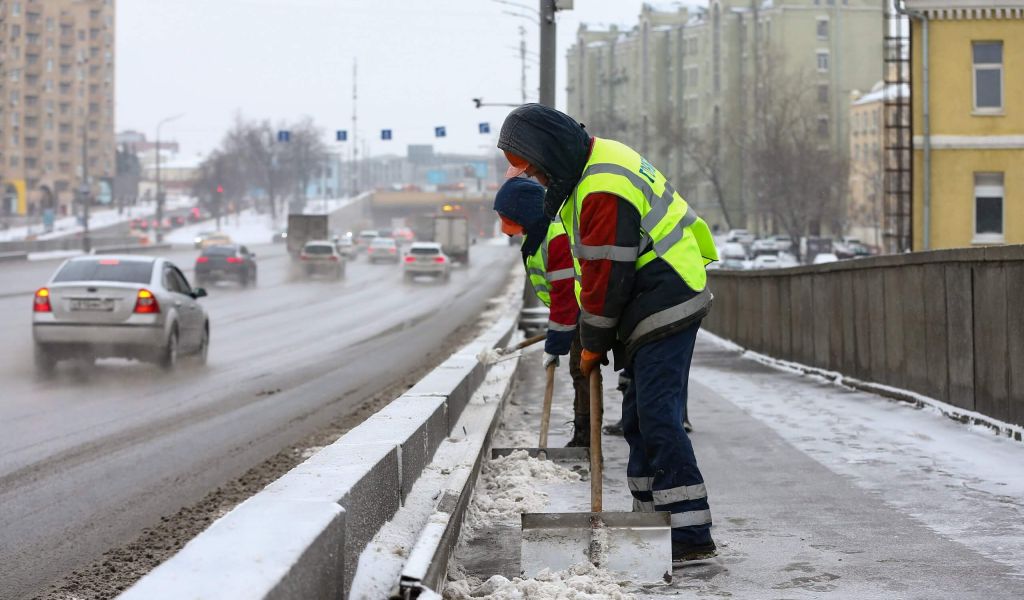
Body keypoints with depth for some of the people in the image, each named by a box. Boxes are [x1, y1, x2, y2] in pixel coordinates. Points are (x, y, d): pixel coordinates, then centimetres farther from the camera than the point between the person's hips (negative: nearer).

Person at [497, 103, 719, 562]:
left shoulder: (603, 191, -23)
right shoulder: (598, 159, 12)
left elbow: (608, 278, -20)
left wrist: (593, 344, -7)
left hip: (665, 310, -11)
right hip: (659, 307, 11)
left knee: (657, 418, -13)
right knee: (639, 417, 14)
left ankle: (691, 534, -14)